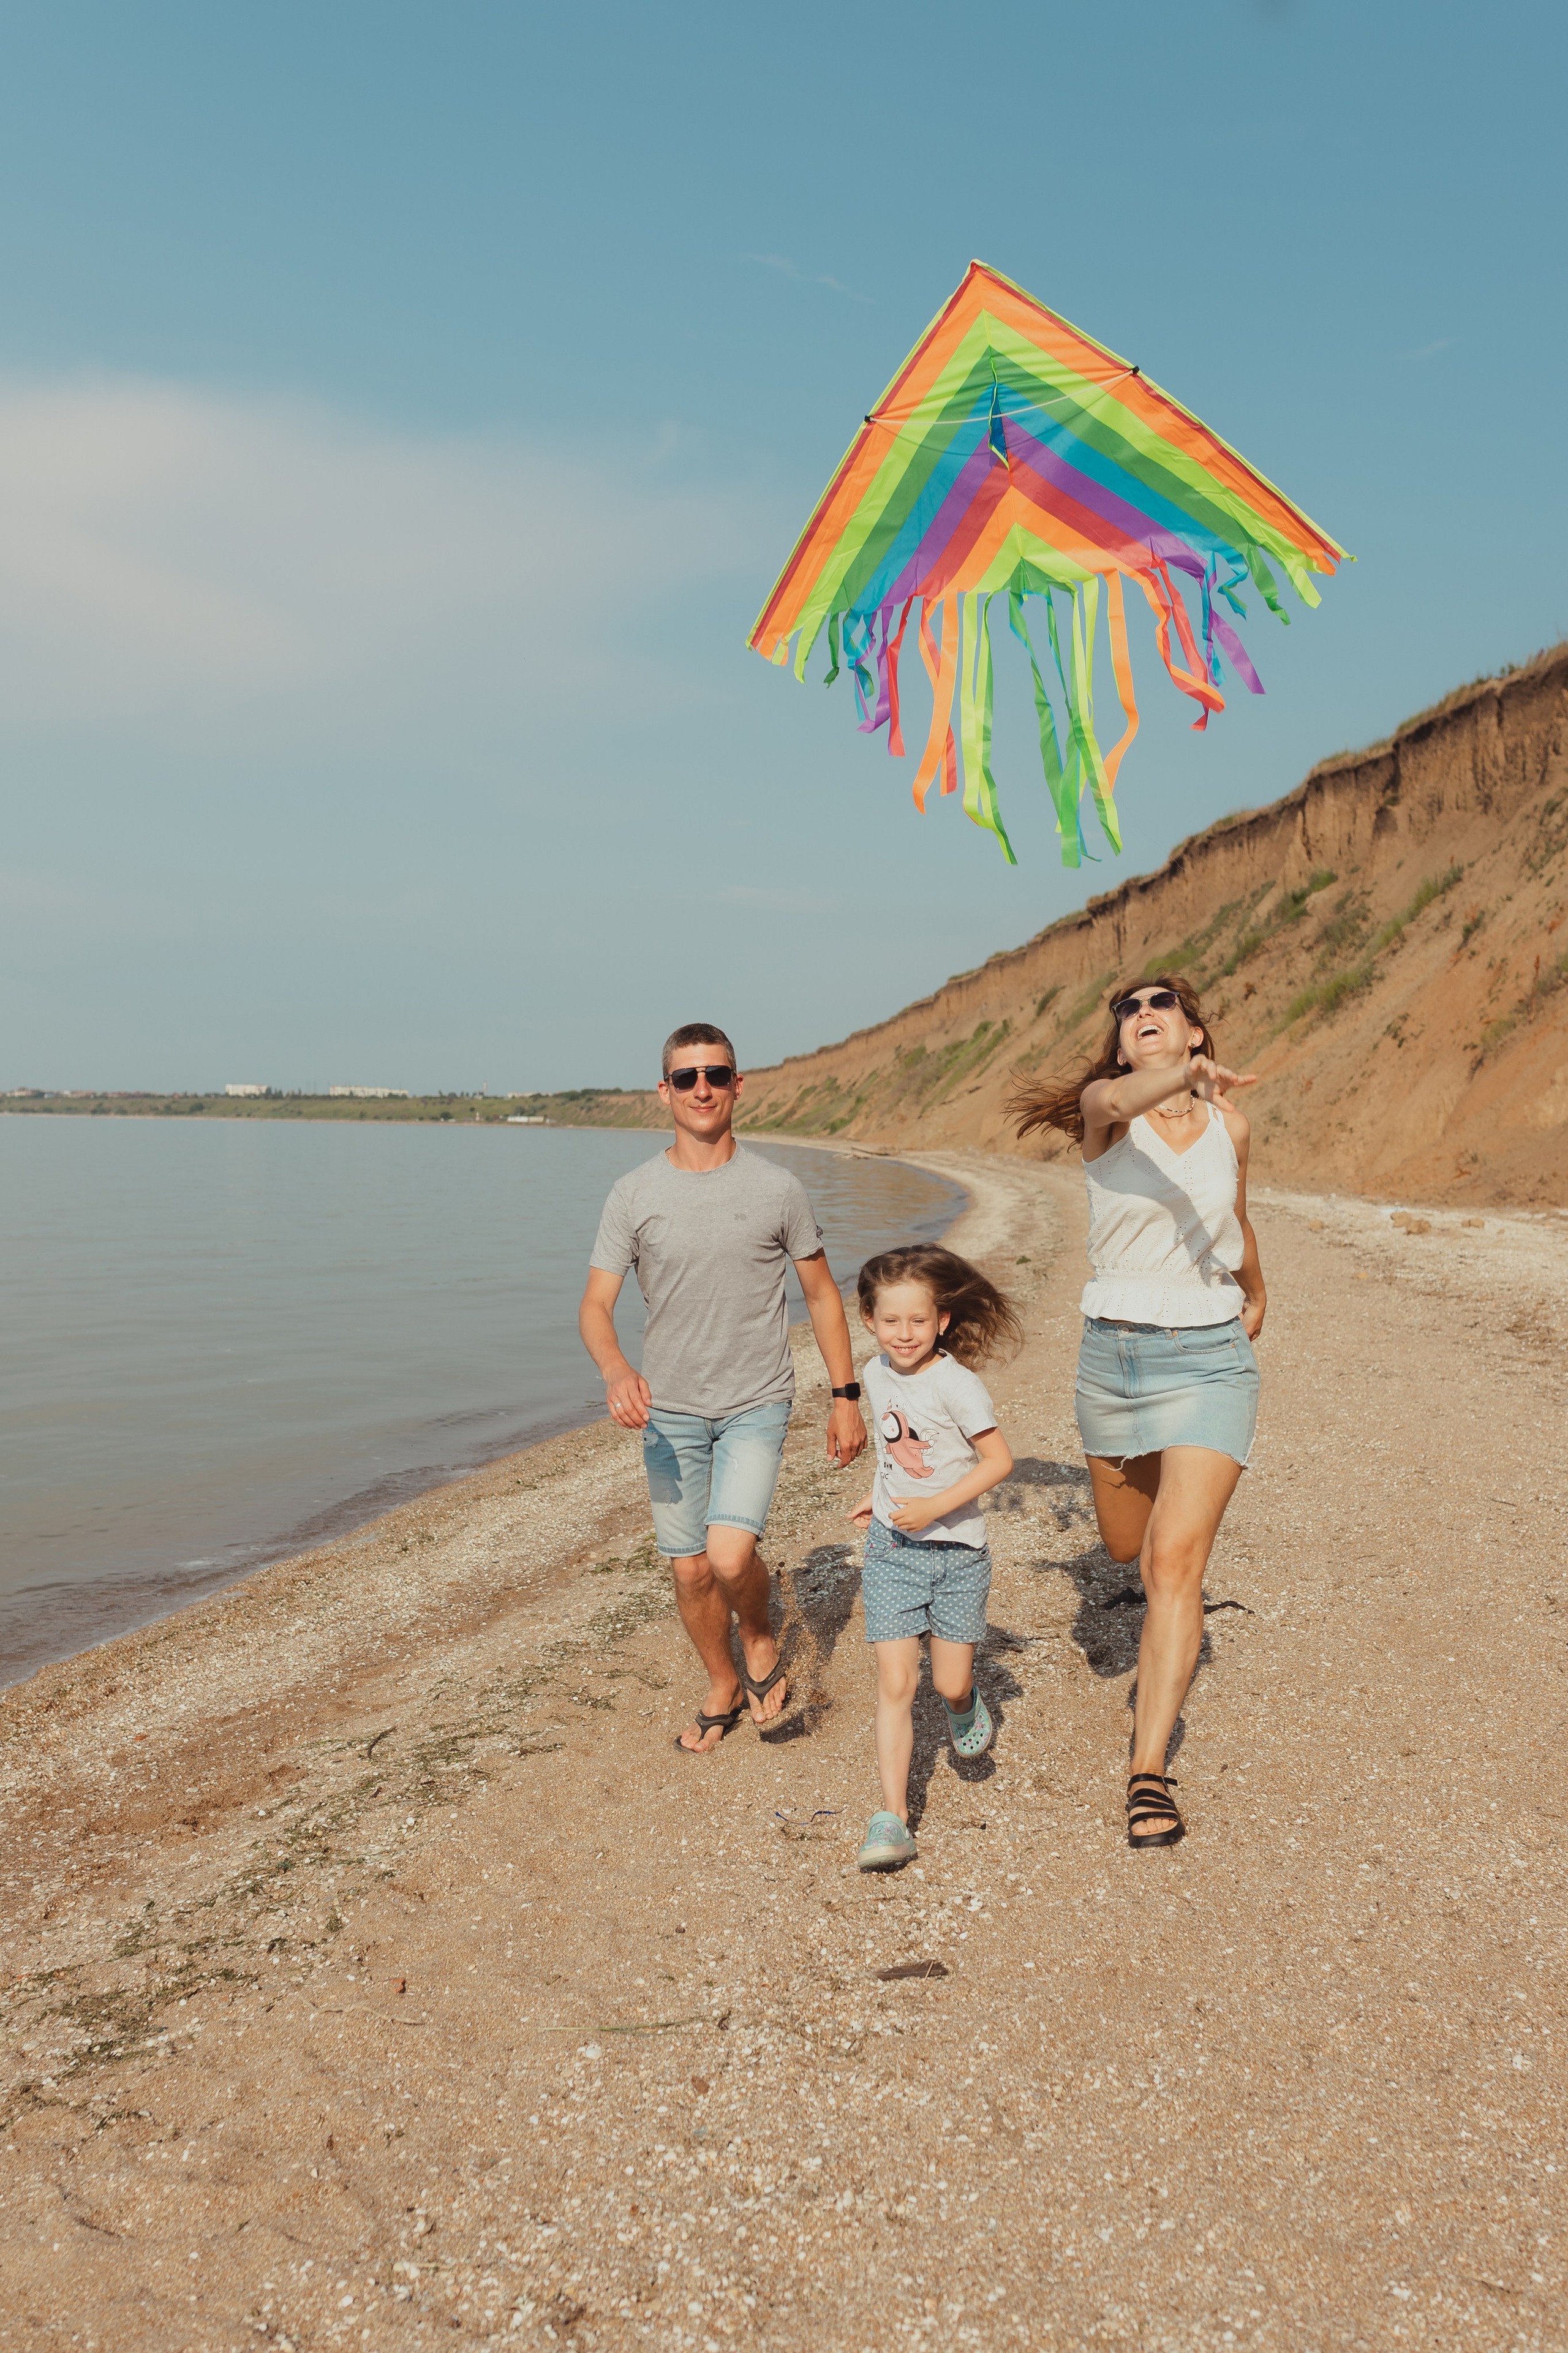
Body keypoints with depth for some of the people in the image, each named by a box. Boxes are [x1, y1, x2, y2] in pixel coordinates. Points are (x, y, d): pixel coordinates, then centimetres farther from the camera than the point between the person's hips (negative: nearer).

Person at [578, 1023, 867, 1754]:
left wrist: (846, 1396, 3)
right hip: (670, 1411, 2)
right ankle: (724, 1689, 36)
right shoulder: (633, 1195, -4)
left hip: (756, 1406, -2)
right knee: (690, 1570, 10)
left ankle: (762, 1640, 14)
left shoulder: (777, 1189, -4)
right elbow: (595, 1305, -7)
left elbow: (822, 1294, 6)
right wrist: (616, 1372, -28)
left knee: (730, 1556, -19)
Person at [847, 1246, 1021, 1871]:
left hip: (956, 1548, -3)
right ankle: (892, 1819, -1)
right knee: (895, 1684, -5)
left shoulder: (956, 1383, -17)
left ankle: (966, 1705, 42)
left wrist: (936, 1506, -22)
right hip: (891, 1547, 3)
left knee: (950, 1682, 4)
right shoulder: (876, 1376, 2)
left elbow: (999, 1459, -16)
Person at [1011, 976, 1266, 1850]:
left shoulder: (1230, 1124, 3)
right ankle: (1191, 1512, 57)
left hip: (1210, 1359, -1)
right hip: (1114, 1354, 1)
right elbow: (1115, 1103, -33)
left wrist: (1258, 1299, 38)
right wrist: (1185, 1076, -54)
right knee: (1128, 1547, 19)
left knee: (1174, 1565, -13)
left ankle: (1150, 1772, -8)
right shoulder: (1104, 1106, -5)